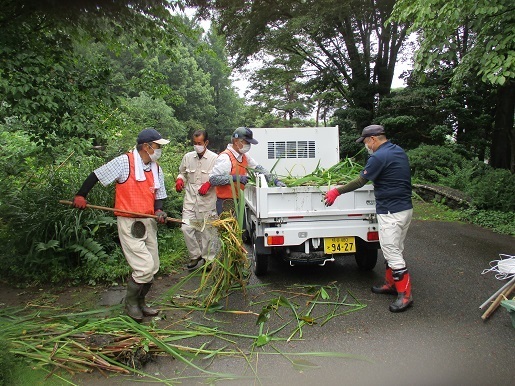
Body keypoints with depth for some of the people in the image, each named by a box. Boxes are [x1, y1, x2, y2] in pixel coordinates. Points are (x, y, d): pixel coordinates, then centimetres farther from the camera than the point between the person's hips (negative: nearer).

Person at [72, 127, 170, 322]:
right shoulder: (124, 162, -11)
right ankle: (130, 302, 14)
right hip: (129, 223, -7)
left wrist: (159, 210, -4)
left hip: (149, 223, 7)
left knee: (153, 268, 11)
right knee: (144, 267, -11)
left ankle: (140, 302, 32)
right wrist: (80, 195, -6)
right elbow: (96, 175, -5)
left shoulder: (156, 169, 9)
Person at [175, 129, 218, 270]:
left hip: (207, 201, -4)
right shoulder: (188, 157, 8)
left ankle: (208, 258, 21)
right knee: (186, 228, -1)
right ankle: (195, 255, 19)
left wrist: (209, 183, -18)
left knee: (207, 230, 4)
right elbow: (183, 173, 22)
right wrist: (180, 180, 1)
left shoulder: (214, 158, -4)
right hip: (190, 199, 4)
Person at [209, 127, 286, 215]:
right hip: (226, 204, -8)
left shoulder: (244, 157, 12)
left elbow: (259, 169, 11)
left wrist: (275, 180, -2)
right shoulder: (225, 158, -15)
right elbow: (212, 179, -22)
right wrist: (235, 178, -26)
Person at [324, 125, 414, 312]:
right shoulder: (399, 152, 12)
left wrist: (337, 191, -5)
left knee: (392, 252, -4)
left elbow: (360, 181, -14)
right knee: (393, 250, 19)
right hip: (405, 207, 10)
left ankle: (405, 295, 2)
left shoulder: (379, 157, -17)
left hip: (391, 212, -10)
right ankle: (390, 284, 31)